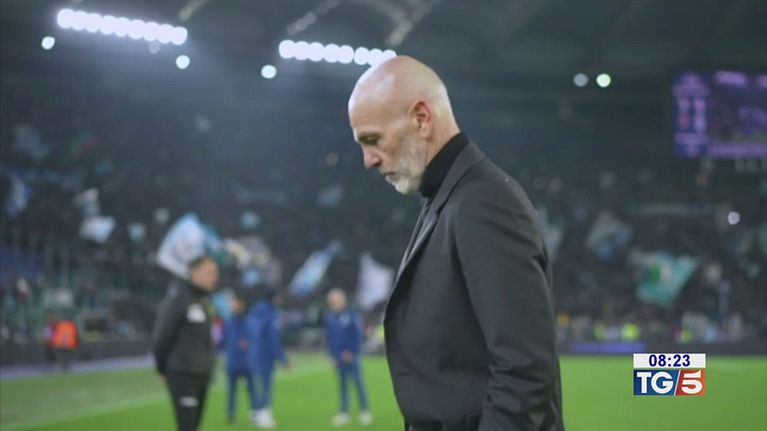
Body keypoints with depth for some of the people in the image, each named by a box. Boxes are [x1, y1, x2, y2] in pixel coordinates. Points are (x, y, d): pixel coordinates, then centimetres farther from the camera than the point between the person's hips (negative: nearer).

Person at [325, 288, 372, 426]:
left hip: (351, 355, -4)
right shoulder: (329, 318, 7)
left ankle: (364, 412, 4)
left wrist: (352, 353, -11)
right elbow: (329, 338, 12)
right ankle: (344, 413, 13)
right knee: (343, 384, 9)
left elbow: (358, 335, -5)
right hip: (338, 357, 4)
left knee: (358, 382, -2)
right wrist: (332, 356, 6)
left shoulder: (352, 315, -6)